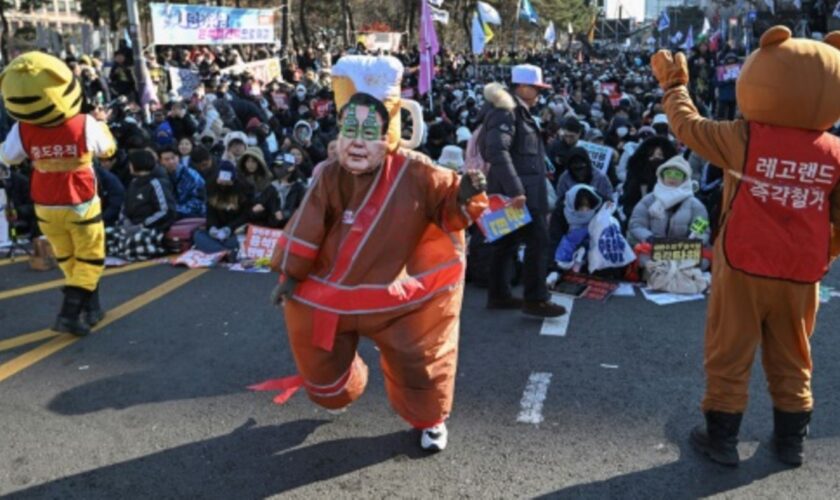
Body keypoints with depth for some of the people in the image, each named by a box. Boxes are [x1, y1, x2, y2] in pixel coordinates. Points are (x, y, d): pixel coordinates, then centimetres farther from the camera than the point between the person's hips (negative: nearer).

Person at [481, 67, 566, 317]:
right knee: (538, 241, -8)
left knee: (508, 242, 12)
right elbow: (497, 151, -26)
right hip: (517, 190, -10)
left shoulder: (519, 111, 17)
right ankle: (535, 299, -1)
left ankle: (499, 295, 19)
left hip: (523, 188, 10)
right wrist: (515, 189, -30)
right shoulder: (505, 111, -14)